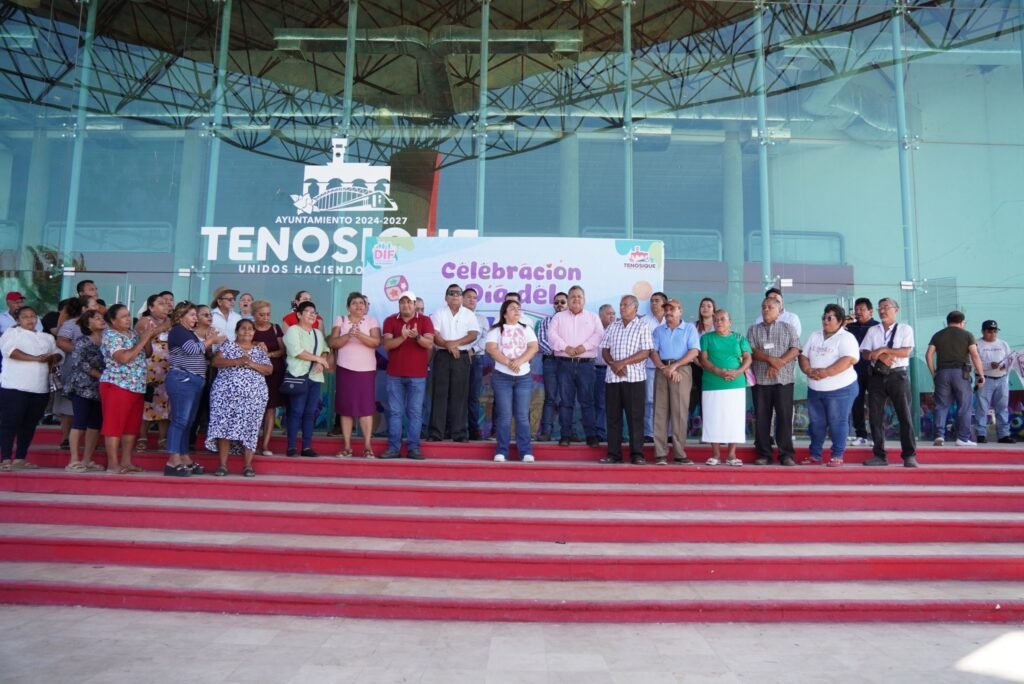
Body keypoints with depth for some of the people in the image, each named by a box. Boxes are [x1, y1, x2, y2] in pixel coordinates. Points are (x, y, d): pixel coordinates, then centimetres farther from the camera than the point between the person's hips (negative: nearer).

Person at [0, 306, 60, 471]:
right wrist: (36, 358, -19)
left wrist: (53, 358, -6)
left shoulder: (47, 337, 21)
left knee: (29, 425, 7)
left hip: (40, 389, 5)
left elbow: (57, 353, 18)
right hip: (14, 387, -5)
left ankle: (20, 459, 13)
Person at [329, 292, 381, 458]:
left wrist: (359, 334, -23)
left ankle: (367, 446, 0)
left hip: (366, 370, -1)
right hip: (345, 369, 1)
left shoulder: (371, 321, 4)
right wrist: (348, 335, -17)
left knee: (366, 407, -4)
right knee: (345, 407, 2)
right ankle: (347, 446, 9)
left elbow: (376, 342, -9)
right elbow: (332, 343, -2)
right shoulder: (340, 320, 7)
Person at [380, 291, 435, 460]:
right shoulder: (390, 321, 5)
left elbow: (429, 344, -8)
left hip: (417, 374, -1)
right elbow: (386, 345, -6)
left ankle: (414, 447, 5)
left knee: (415, 411, 1)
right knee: (395, 411, 4)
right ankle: (394, 447, 9)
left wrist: (417, 336, -27)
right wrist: (402, 337, -23)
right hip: (394, 374, 1)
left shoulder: (425, 320, 1)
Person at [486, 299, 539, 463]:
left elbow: (533, 348, -1)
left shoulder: (526, 329, 13)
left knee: (522, 416, 0)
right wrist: (508, 362, -20)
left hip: (524, 377, 2)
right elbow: (491, 348, -9)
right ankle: (501, 451, 2)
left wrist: (519, 361, -17)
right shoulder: (496, 330, 5)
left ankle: (526, 452, 1)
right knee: (504, 415, -3)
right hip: (502, 377, -2)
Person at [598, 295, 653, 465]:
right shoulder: (612, 327, 14)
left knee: (635, 416, -2)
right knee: (613, 416, 5)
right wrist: (613, 364, -8)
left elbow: (645, 352, -7)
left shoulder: (642, 327, 2)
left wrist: (622, 363, -14)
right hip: (612, 377, 4)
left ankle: (637, 454, 3)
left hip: (634, 378, -4)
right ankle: (614, 453, 10)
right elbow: (605, 350, 11)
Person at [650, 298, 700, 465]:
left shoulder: (689, 328, 8)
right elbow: (653, 351, 7)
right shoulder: (658, 330, 17)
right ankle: (660, 453, 0)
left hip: (681, 371, -2)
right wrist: (663, 368, -11)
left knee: (680, 412, -5)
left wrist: (674, 366, -13)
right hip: (662, 370, 2)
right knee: (660, 411, -1)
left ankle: (679, 453, -1)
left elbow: (694, 352, -3)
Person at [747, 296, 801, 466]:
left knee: (785, 416, -2)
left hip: (784, 379, -1)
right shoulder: (753, 329, 11)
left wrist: (779, 363, -15)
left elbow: (795, 349, -1)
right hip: (760, 380, 1)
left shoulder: (788, 328, 10)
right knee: (761, 417, 2)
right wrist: (771, 359, -17)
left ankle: (786, 454, 4)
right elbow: (751, 351, -2)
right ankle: (763, 454, 8)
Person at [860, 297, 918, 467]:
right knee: (875, 416, 4)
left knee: (904, 415, -2)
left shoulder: (905, 329, 2)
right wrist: (880, 356, -15)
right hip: (877, 376, 3)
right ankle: (879, 455, 11)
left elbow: (906, 351, -10)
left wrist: (883, 349, -14)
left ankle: (909, 455, 4)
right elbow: (865, 353, 2)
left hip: (897, 376, -3)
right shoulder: (872, 331, 11)